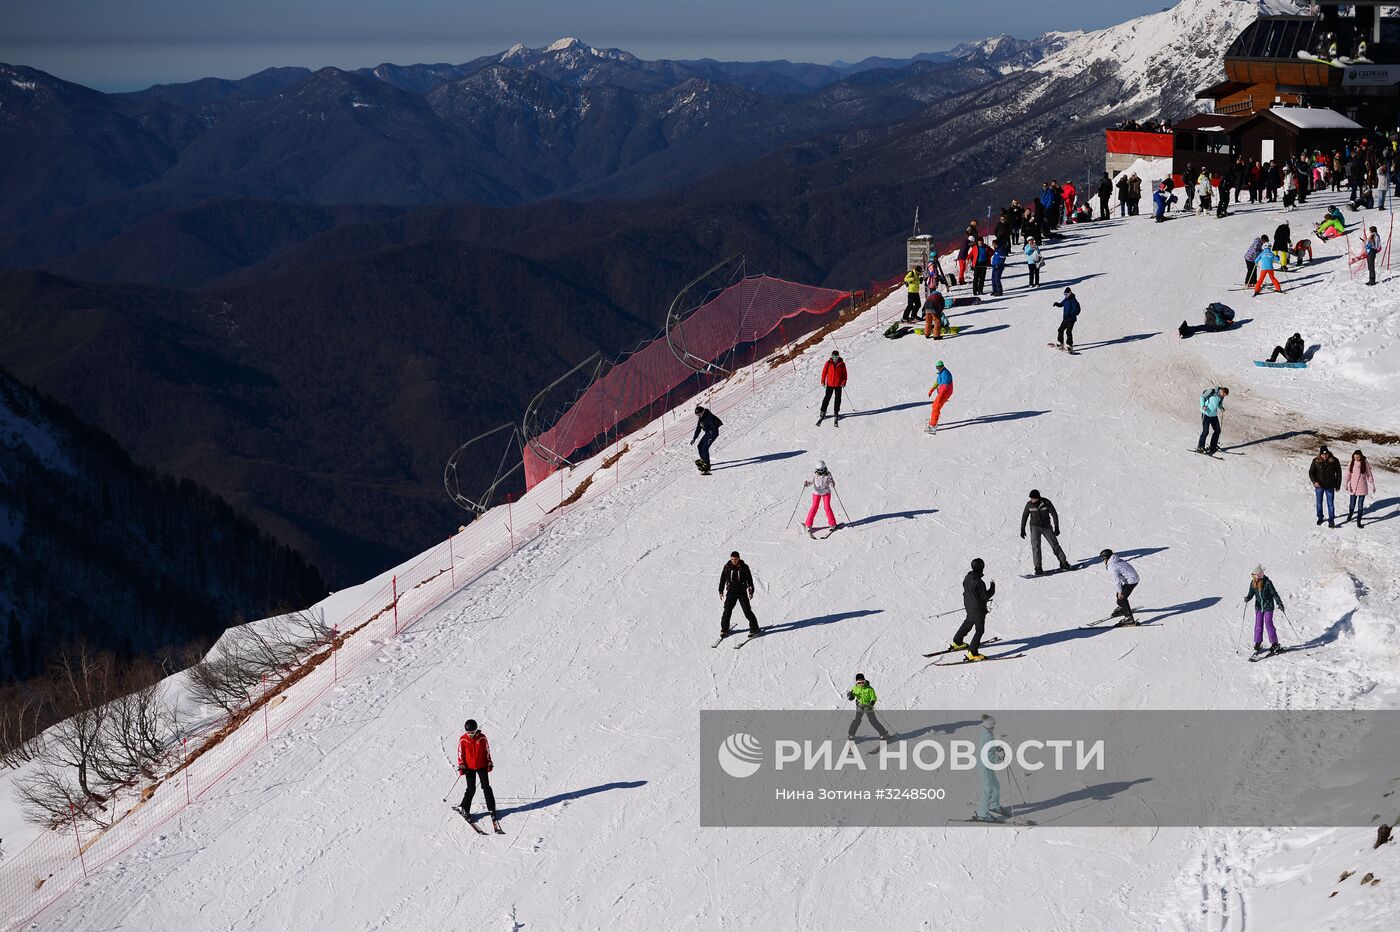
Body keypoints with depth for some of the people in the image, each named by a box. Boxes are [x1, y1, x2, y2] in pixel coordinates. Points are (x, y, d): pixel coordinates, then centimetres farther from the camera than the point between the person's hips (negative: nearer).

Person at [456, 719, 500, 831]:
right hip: (469, 767, -1)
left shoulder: (482, 738, -7)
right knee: (471, 789, -3)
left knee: (486, 787, 1)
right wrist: (461, 765, -6)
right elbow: (460, 753, -1)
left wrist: (489, 763, 6)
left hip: (482, 766, 1)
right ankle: (465, 809, 11)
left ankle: (491, 809, 9)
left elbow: (487, 751, 4)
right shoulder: (463, 740, -9)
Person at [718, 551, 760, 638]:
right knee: (727, 611, -1)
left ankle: (754, 629, 7)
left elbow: (749, 579, 3)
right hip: (731, 593, 2)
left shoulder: (744, 567, -5)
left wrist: (751, 591, 3)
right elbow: (722, 579, 9)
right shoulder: (727, 567, -1)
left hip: (742, 593, -2)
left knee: (747, 611, -4)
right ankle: (724, 629, 15)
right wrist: (721, 591, 9)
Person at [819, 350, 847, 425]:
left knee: (838, 399, 3)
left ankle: (836, 413, 14)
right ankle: (823, 413, 11)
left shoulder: (842, 364, -3)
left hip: (838, 385, 0)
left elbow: (844, 374, 2)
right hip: (829, 384, 0)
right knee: (827, 398, 3)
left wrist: (843, 382, -7)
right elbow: (824, 372, 1)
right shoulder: (828, 363, -4)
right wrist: (823, 381, -5)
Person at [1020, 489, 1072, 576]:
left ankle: (1063, 563, 16)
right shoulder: (1029, 505, -8)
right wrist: (1022, 529, 5)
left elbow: (1054, 514, -6)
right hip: (1035, 527, 0)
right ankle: (1038, 568, -12)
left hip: (1046, 526, 0)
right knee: (1036, 546, -14)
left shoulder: (1046, 503, -13)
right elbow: (1024, 516, 5)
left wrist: (1056, 528, -8)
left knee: (1055, 544, 1)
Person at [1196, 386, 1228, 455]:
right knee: (1205, 431, -11)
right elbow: (1202, 397, -7)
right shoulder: (1211, 392, -14)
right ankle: (1200, 448, -3)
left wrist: (1221, 407, -1)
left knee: (1217, 430, 8)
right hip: (1206, 414, -7)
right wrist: (1203, 406, -20)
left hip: (1214, 415, 7)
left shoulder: (1221, 397, 4)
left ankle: (1213, 446, 24)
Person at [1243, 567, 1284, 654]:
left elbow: (1274, 593, -8)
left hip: (1268, 607, -4)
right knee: (1258, 625, 5)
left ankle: (1275, 644, 3)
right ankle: (1258, 644, 14)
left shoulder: (1267, 583, -15)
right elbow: (1251, 593, 4)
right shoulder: (1253, 583, -2)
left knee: (1268, 624, -6)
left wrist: (1279, 603, -13)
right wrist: (1247, 598, -16)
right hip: (1258, 607, 4)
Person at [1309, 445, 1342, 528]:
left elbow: (1338, 473, 1)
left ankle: (1331, 520, 6)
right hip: (1319, 486, 1)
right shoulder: (1316, 461, -10)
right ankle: (1320, 517, 34)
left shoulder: (1334, 461, -10)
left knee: (1330, 504, -1)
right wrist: (1314, 481, -23)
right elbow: (1311, 472, -5)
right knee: (1319, 502, 16)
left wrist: (1338, 485, 2)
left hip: (1330, 486, -1)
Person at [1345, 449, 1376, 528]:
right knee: (1352, 504, 9)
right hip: (1353, 487, 1)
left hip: (1362, 487, -1)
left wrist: (1373, 486, 3)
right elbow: (1348, 474, -4)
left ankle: (1358, 521, 10)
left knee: (1360, 505, -1)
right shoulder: (1351, 463, -2)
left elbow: (1369, 475, 1)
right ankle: (1350, 515, 40)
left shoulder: (1365, 463, -5)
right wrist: (1346, 484, -16)